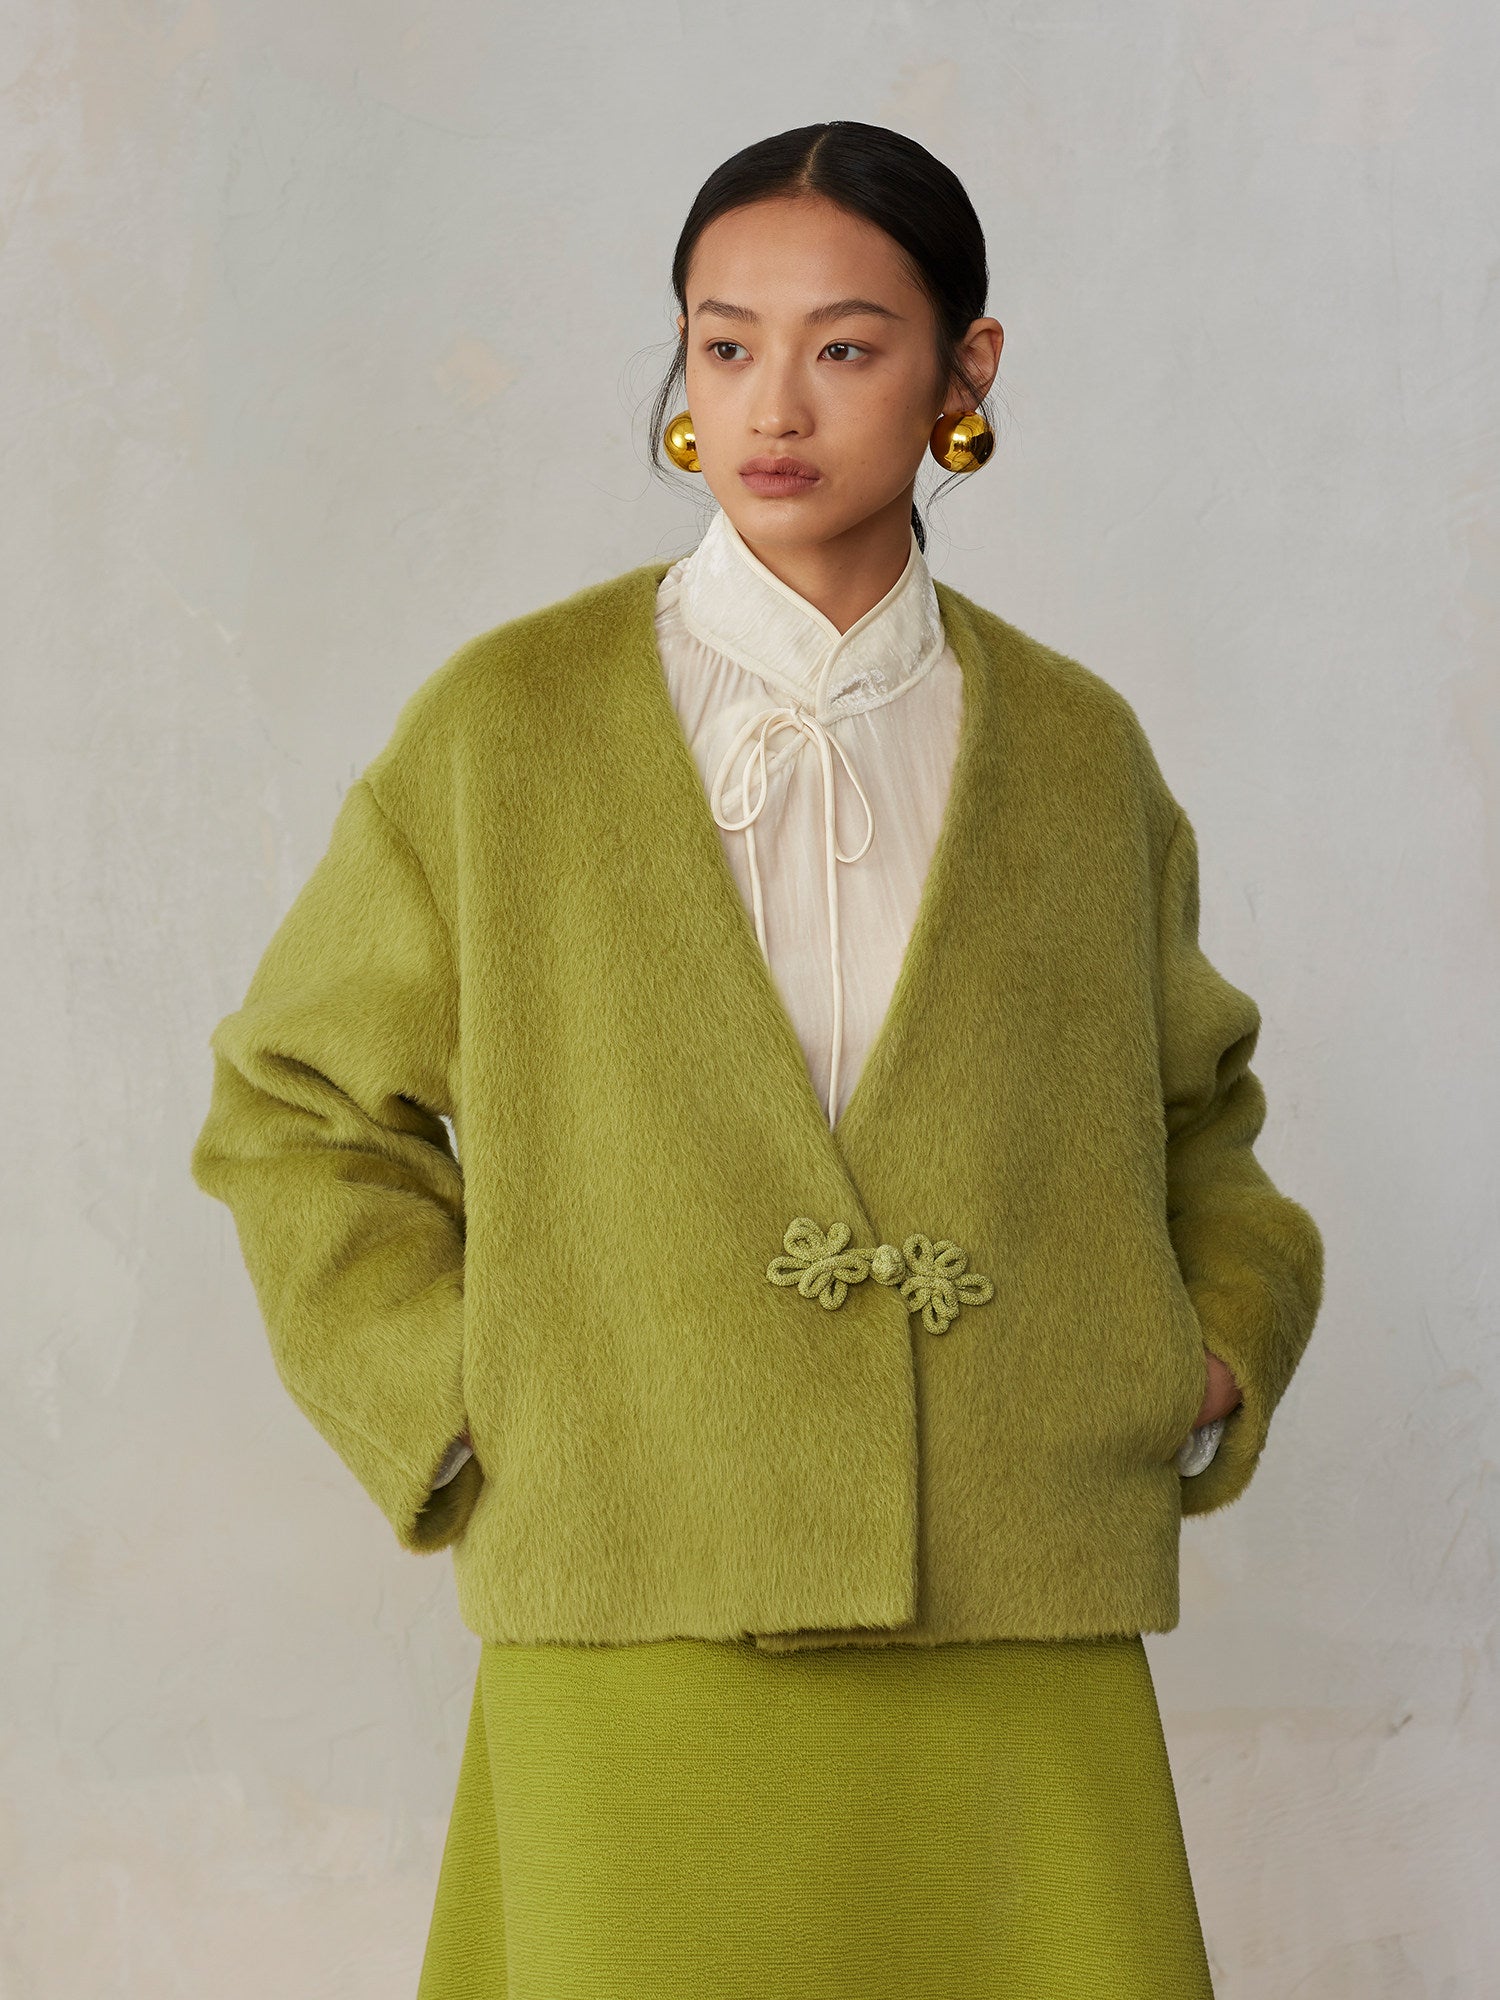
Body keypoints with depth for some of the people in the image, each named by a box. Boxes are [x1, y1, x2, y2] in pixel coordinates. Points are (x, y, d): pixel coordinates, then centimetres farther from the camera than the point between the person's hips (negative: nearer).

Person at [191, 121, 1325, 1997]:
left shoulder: (1077, 750, 11)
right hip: (642, 1633, -2)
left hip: (1024, 1638, 2)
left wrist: (1213, 1363, 10)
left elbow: (1189, 1110, 26)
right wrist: (457, 1422, 0)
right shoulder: (505, 721, 5)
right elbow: (297, 1115, 11)